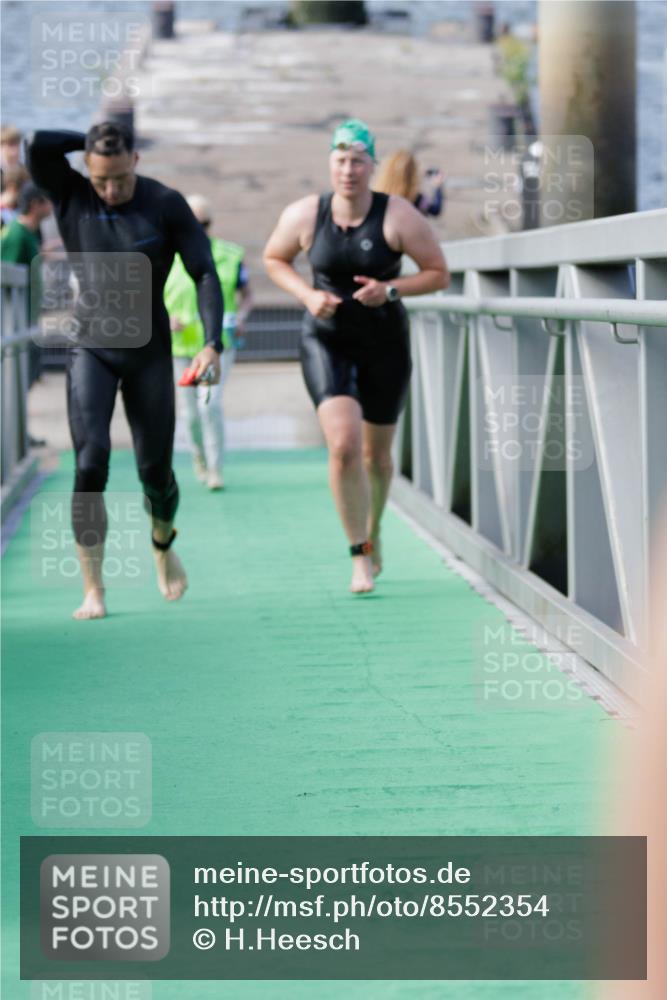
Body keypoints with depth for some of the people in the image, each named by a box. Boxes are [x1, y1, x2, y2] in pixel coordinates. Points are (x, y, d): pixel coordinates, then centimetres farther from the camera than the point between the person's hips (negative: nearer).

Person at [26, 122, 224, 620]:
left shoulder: (167, 205, -8)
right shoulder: (70, 195, -6)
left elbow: (206, 274, -9)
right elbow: (37, 145, -24)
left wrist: (212, 343, -20)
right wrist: (92, 141, -9)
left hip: (149, 351, 0)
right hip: (91, 349, 0)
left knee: (156, 471, 6)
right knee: (90, 465, -17)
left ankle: (163, 543, 41)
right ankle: (93, 591, -13)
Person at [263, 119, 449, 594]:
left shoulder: (398, 217, -13)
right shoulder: (304, 215, -8)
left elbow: (439, 273, -7)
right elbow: (274, 259, 10)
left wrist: (391, 289, -22)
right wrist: (307, 294, -8)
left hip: (384, 343, 0)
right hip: (326, 340, 0)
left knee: (376, 455, 14)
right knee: (343, 444, -20)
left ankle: (373, 533, 44)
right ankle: (361, 555, -8)